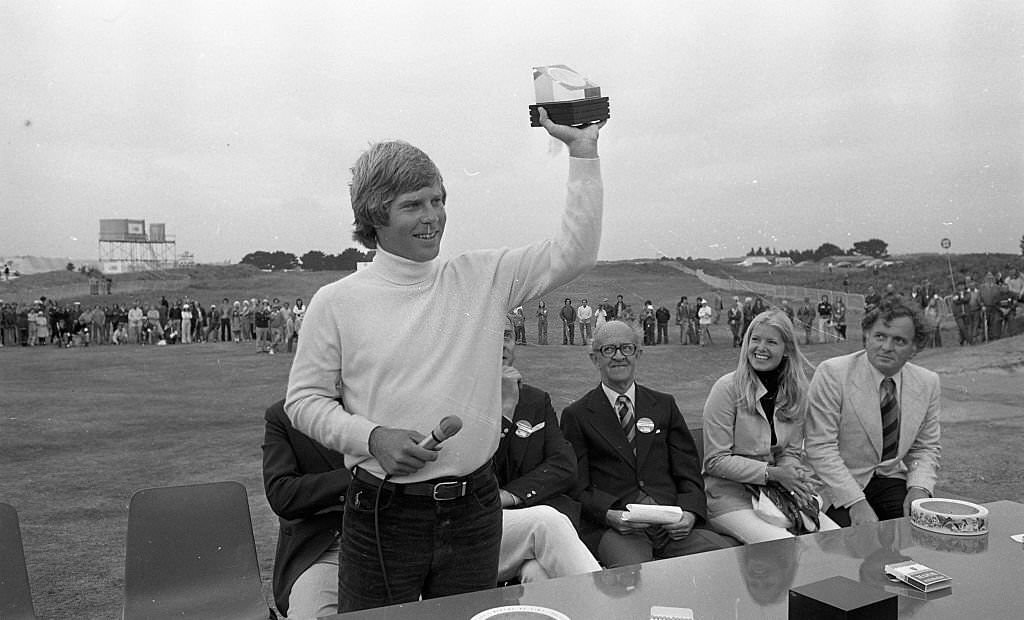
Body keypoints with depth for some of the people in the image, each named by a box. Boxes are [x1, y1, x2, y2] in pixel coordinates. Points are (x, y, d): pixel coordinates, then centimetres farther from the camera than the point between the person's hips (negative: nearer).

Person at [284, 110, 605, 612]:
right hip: (383, 513, -2)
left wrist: (582, 150, -7)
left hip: (474, 510, 3)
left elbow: (574, 252, -3)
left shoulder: (482, 279, 1)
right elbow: (304, 399, 0)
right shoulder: (336, 302, -4)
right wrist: (372, 437, -16)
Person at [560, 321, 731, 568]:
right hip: (613, 527, -4)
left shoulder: (664, 404, 19)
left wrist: (689, 512, -7)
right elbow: (578, 487, 3)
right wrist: (609, 515, -16)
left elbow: (689, 472, 13)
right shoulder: (577, 415, 9)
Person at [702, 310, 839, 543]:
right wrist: (772, 473, -21)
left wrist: (793, 476, -14)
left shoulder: (796, 391, 4)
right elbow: (715, 461, -12)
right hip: (730, 494, -5)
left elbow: (791, 452, 9)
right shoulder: (727, 388, -12)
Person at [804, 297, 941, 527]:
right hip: (839, 487, -4)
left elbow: (925, 448, 10)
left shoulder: (927, 383, 2)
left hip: (891, 481, 4)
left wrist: (919, 489, -10)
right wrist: (856, 502, -23)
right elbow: (820, 447, -16)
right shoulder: (832, 373, -14)